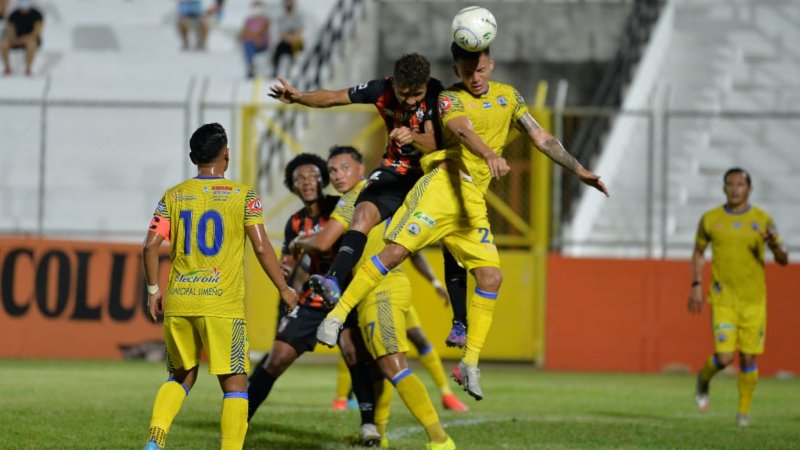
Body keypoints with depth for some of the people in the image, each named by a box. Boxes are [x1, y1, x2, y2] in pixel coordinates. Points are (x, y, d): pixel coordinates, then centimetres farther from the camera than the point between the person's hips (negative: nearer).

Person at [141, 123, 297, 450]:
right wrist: (284, 290, 7)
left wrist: (153, 290, 13)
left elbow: (150, 246, 1)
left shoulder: (173, 196, 7)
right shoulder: (243, 196, -1)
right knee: (235, 385, 3)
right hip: (223, 303, -4)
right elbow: (262, 248, -4)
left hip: (178, 302, 4)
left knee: (181, 376, 19)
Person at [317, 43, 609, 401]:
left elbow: (541, 137, 23)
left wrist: (579, 170, 18)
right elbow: (461, 131, -23)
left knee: (490, 277, -6)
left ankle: (470, 364, -1)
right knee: (396, 251, -18)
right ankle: (336, 316, -12)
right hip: (444, 185, -5)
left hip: (474, 202, 5)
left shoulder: (508, 96, 18)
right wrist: (490, 155, -43)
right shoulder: (451, 98, -1)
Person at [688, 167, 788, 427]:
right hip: (722, 299, -1)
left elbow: (783, 260, -1)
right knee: (724, 357, -13)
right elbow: (698, 252, 16)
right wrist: (696, 286, 5)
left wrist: (775, 244, -24)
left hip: (754, 300, 1)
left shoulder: (762, 220, -1)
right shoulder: (710, 219, 1)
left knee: (748, 358, 1)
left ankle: (744, 410, 20)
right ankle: (704, 379, 21)